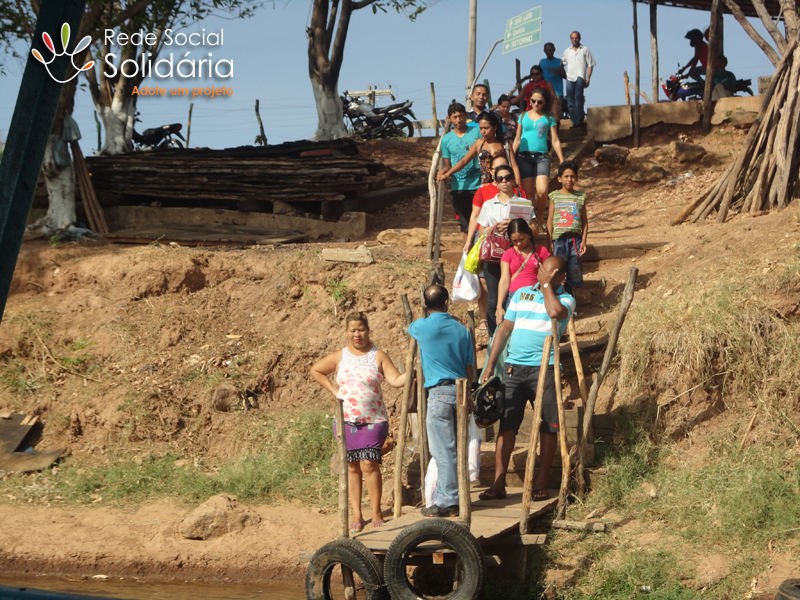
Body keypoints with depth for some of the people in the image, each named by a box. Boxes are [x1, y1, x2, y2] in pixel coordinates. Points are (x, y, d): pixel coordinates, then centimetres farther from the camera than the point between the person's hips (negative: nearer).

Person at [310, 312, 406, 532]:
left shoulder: (378, 356, 2)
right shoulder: (340, 357, 8)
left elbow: (396, 380, -7)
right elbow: (315, 371, 20)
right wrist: (333, 390, 10)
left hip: (372, 421, -2)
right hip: (346, 421, 3)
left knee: (369, 465, -10)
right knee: (351, 467, 4)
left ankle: (376, 512, 2)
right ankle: (357, 515, 11)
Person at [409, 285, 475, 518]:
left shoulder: (422, 327, -6)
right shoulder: (460, 329, 6)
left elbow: (409, 328, 21)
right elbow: (469, 368, 11)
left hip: (439, 391, -5)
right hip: (460, 390, 6)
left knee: (444, 450, -4)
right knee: (454, 447, 11)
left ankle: (448, 503, -3)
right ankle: (448, 496, 18)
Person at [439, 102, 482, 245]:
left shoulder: (477, 132, 2)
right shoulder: (446, 139, 9)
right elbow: (447, 164, 15)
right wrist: (443, 172, -6)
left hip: (478, 185, -2)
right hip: (458, 187, 2)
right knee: (465, 224, 7)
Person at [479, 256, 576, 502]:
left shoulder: (565, 299, 3)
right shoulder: (521, 294, 16)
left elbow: (556, 312, -23)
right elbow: (505, 329, 16)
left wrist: (547, 285, -9)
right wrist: (490, 366, 10)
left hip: (544, 370, -3)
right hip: (513, 368, 3)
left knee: (548, 427, 0)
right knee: (506, 425, 0)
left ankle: (540, 483, 9)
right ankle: (498, 484, 1)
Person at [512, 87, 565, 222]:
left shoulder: (549, 118, 9)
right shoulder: (523, 117, 12)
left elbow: (555, 141, 10)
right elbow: (517, 140, 16)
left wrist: (562, 161, 6)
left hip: (542, 156, -1)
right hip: (524, 156, 1)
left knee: (542, 191, -17)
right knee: (528, 192, -3)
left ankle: (540, 218, 2)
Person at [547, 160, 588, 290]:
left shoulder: (581, 197, 8)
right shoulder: (554, 196, 5)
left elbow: (585, 220, 8)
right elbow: (550, 220, 6)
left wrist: (583, 241, 1)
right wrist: (549, 241, 0)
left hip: (576, 238, 1)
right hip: (559, 239, -1)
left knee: (575, 269, 1)